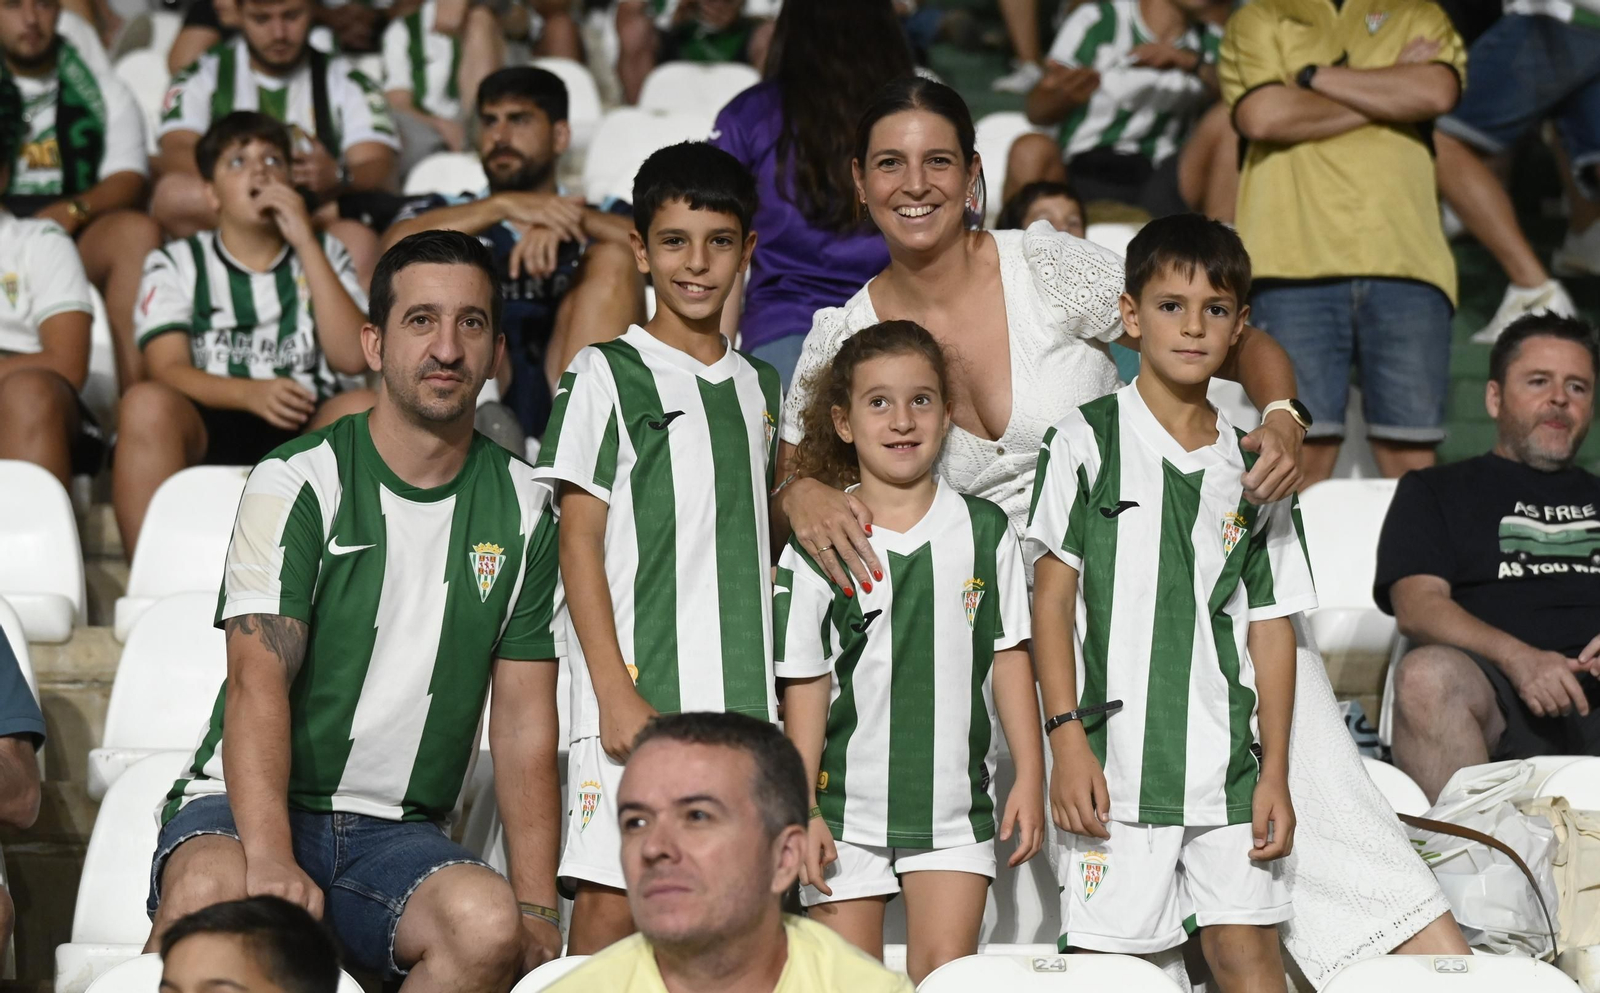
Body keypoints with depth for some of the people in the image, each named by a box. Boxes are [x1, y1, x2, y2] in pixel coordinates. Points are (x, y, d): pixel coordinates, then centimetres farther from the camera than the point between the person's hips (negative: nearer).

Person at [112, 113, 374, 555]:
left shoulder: (324, 254, 18)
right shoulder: (176, 264, 13)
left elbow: (352, 356, 1)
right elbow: (168, 371, -3)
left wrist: (306, 243, -3)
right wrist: (249, 393, -23)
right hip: (207, 431, -1)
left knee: (361, 408, -30)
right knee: (147, 403, -33)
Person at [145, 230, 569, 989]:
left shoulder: (521, 510, 10)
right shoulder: (298, 483, -2)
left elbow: (525, 724, 8)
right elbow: (259, 678, -15)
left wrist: (537, 908, -4)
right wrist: (271, 861, -31)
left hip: (398, 833, 3)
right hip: (246, 807, -3)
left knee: (490, 927, -31)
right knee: (209, 895, -39)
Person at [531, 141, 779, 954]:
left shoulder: (759, 388, 16)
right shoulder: (607, 374, -1)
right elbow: (579, 543, -5)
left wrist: (767, 697, 13)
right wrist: (615, 694, -13)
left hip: (743, 702, 5)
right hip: (640, 695, -5)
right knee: (611, 900, -9)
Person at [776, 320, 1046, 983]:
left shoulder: (984, 532, 2)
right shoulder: (817, 545, -3)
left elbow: (1009, 657, 6)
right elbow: (806, 682, -1)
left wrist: (1030, 777, 1)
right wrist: (802, 811, -4)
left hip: (954, 805, 1)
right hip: (846, 806, 0)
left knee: (946, 966, -8)